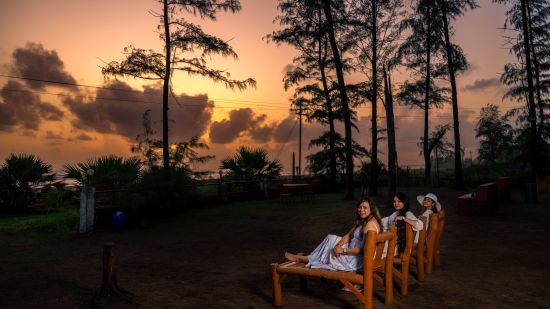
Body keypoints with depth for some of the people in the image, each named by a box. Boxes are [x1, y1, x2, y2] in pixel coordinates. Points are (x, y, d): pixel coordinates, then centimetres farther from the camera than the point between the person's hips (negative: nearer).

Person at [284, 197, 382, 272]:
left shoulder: (370, 224, -23)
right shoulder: (361, 220, 8)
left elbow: (364, 249, -27)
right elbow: (348, 235, 5)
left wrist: (343, 250, -22)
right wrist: (338, 245, -14)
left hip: (360, 259, -9)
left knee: (327, 251, -4)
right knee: (331, 238, 5)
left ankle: (305, 260, 19)